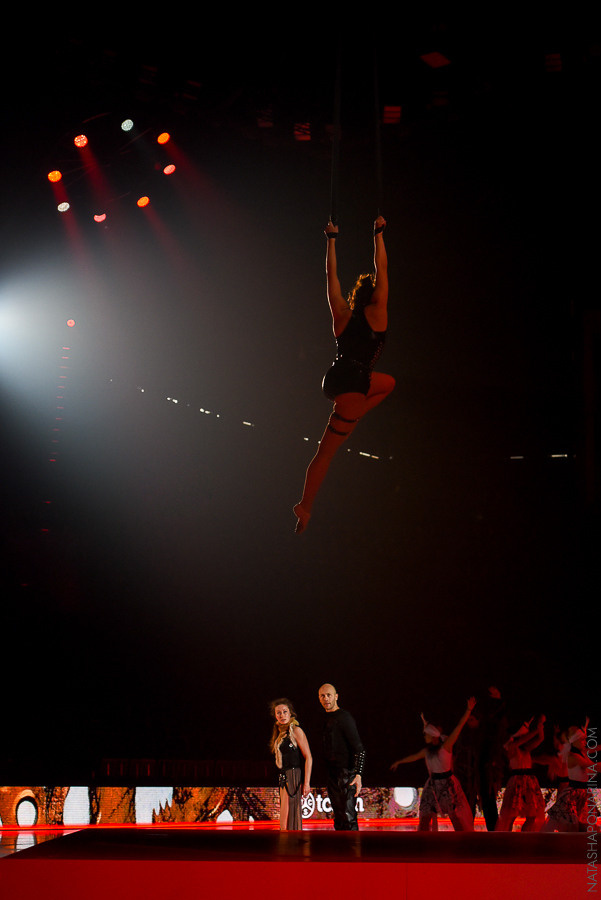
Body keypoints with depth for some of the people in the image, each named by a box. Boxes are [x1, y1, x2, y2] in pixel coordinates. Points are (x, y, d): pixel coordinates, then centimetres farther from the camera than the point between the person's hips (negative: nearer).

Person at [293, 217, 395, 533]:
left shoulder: (342, 314, 8)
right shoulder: (377, 314, -5)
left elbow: (331, 275, 16)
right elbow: (382, 270, 1)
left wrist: (332, 239, 23)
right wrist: (379, 234, 7)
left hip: (333, 380, 7)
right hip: (352, 385, -7)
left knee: (387, 383, 35)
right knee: (326, 451, 1)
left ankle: (348, 420, 26)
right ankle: (305, 506, -1)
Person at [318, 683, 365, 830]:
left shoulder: (344, 717, -10)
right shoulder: (326, 719, 16)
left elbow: (359, 749, -15)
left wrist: (358, 775, -25)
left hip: (347, 773, -9)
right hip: (332, 775, 9)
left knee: (348, 816, -12)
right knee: (338, 818, 10)